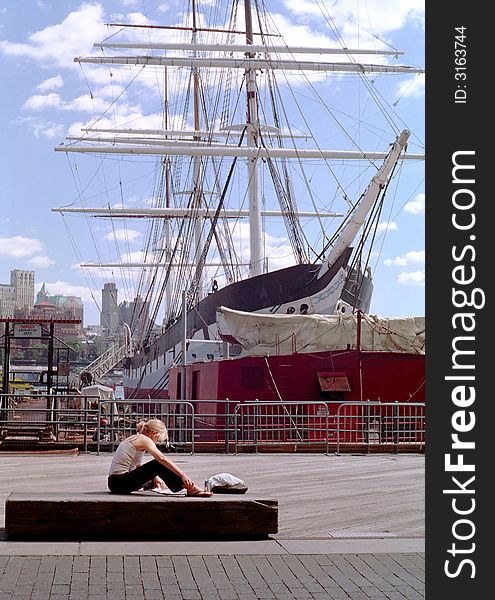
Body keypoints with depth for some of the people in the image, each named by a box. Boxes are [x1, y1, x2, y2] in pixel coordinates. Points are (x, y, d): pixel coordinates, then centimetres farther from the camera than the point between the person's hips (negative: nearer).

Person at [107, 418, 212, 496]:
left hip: (115, 483, 10)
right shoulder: (144, 439, -8)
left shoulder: (133, 438, 20)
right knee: (158, 464, -12)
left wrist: (155, 478, 25)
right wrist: (183, 475, -24)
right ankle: (191, 488, -14)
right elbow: (162, 458, -21)